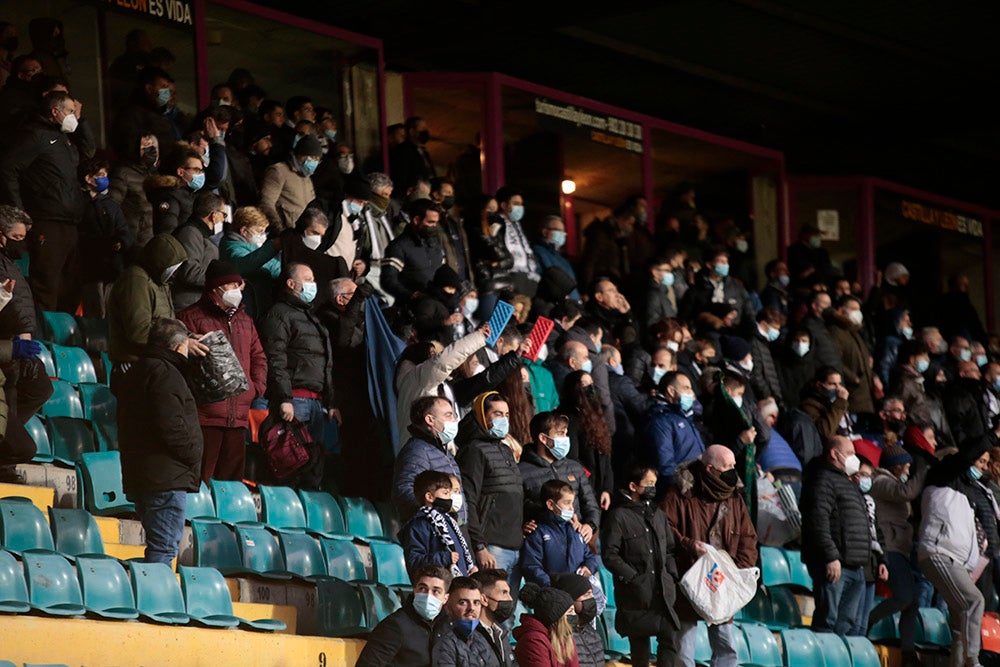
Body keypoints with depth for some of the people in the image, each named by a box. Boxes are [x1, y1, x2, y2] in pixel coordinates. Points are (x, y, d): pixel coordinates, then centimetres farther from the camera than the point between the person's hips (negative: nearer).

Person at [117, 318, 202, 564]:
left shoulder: (134, 373, 21)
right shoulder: (165, 374, -11)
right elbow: (171, 426, -21)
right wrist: (192, 454, -8)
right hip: (167, 478, -10)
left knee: (159, 546, 14)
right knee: (164, 548, -11)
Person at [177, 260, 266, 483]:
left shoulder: (244, 321, 20)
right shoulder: (191, 318, -3)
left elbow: (258, 356, 25)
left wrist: (257, 387, 11)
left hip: (238, 416, 7)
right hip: (206, 415, -7)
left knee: (233, 478, 10)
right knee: (200, 480, -10)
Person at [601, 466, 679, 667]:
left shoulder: (658, 515, 18)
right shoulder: (618, 516, -4)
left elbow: (670, 549, 25)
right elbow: (609, 556, -9)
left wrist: (672, 575, 8)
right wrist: (633, 578, -14)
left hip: (663, 593, 5)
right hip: (636, 595, -5)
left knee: (670, 638, -3)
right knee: (639, 643, 2)